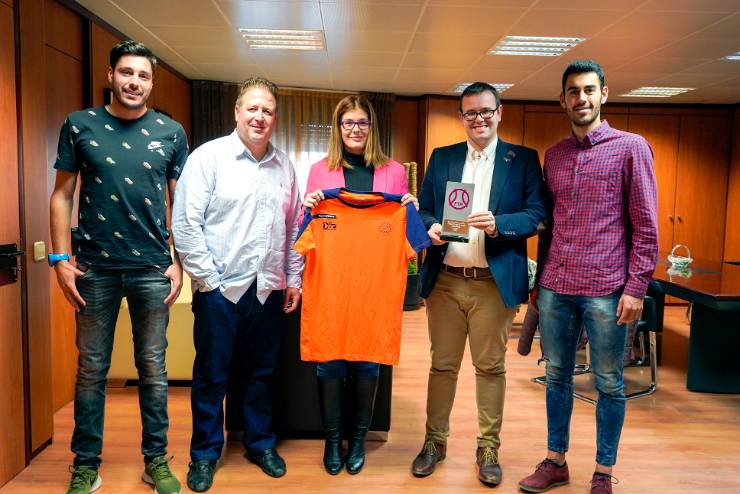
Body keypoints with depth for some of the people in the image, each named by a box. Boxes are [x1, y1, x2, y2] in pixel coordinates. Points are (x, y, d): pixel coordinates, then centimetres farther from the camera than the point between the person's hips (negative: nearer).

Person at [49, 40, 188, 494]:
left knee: (153, 369, 9)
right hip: (95, 268, 0)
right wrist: (60, 259, -4)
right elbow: (62, 195, 4)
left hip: (152, 269, 0)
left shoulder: (171, 132, 4)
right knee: (91, 370, 9)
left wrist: (180, 263, -1)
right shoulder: (79, 125, 3)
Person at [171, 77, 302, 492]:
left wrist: (294, 278, 9)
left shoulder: (284, 166, 8)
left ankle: (261, 443, 34)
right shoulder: (209, 157, -6)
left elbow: (294, 227, 12)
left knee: (262, 373, 16)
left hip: (269, 290, 4)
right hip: (220, 288, -4)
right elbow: (186, 223, -9)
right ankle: (205, 453, 27)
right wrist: (208, 279, -10)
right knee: (211, 376, 9)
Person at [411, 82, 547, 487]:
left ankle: (488, 449, 23)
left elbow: (537, 215, -3)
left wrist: (497, 224, -21)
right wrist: (431, 228, -13)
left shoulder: (524, 160, 4)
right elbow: (423, 210, 10)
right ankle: (435, 441, 26)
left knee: (490, 367, 8)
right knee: (442, 364, 11)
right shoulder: (441, 158, 11)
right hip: (445, 279, 2)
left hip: (495, 282, -2)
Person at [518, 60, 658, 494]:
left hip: (606, 289, -4)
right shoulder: (554, 155, 12)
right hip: (556, 288, 5)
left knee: (609, 384, 7)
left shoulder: (631, 148, -1)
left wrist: (636, 287, -11)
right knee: (557, 376, 12)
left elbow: (646, 225, -5)